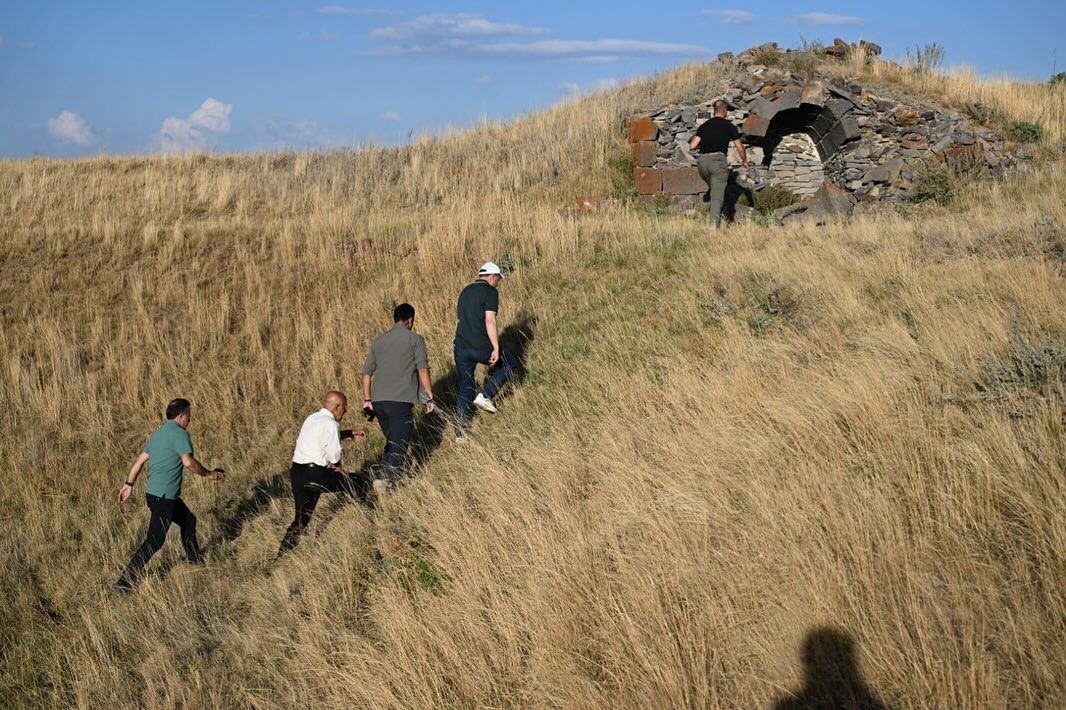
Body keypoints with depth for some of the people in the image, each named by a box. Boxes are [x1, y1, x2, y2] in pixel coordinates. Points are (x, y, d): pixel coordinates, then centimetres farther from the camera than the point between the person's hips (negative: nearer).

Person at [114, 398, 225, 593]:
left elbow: (140, 459, 15)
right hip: (162, 496, -10)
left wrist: (129, 484, 18)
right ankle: (124, 583, -7)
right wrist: (208, 474, -11)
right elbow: (188, 462, -25)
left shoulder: (159, 433, 14)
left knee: (189, 520, 25)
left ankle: (196, 561, 41)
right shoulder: (179, 433, -14)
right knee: (154, 542, -7)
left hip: (167, 496, 10)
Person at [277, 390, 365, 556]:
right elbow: (334, 457, -17)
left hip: (297, 472, 9)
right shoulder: (330, 424, -12)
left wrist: (349, 433, 29)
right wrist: (337, 468, 4)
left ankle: (283, 554, 10)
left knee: (302, 518, 14)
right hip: (314, 475, -9)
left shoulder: (312, 419, 16)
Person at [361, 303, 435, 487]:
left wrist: (367, 400, 21)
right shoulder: (415, 339, 3)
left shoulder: (378, 341, 18)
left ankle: (388, 475, 24)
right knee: (398, 445, -5)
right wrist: (429, 397, -4)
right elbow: (423, 370, -7)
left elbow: (367, 372, 16)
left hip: (378, 401, 6)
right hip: (401, 401, -6)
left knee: (391, 442, 21)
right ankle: (385, 479, -21)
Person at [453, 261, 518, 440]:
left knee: (465, 390, 14)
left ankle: (460, 433, 13)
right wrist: (496, 348, -17)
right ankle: (485, 396, 7)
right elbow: (490, 321, -16)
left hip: (461, 348, 7)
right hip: (481, 348, -7)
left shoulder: (465, 291, 19)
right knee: (510, 363, 19)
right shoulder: (491, 292, -5)